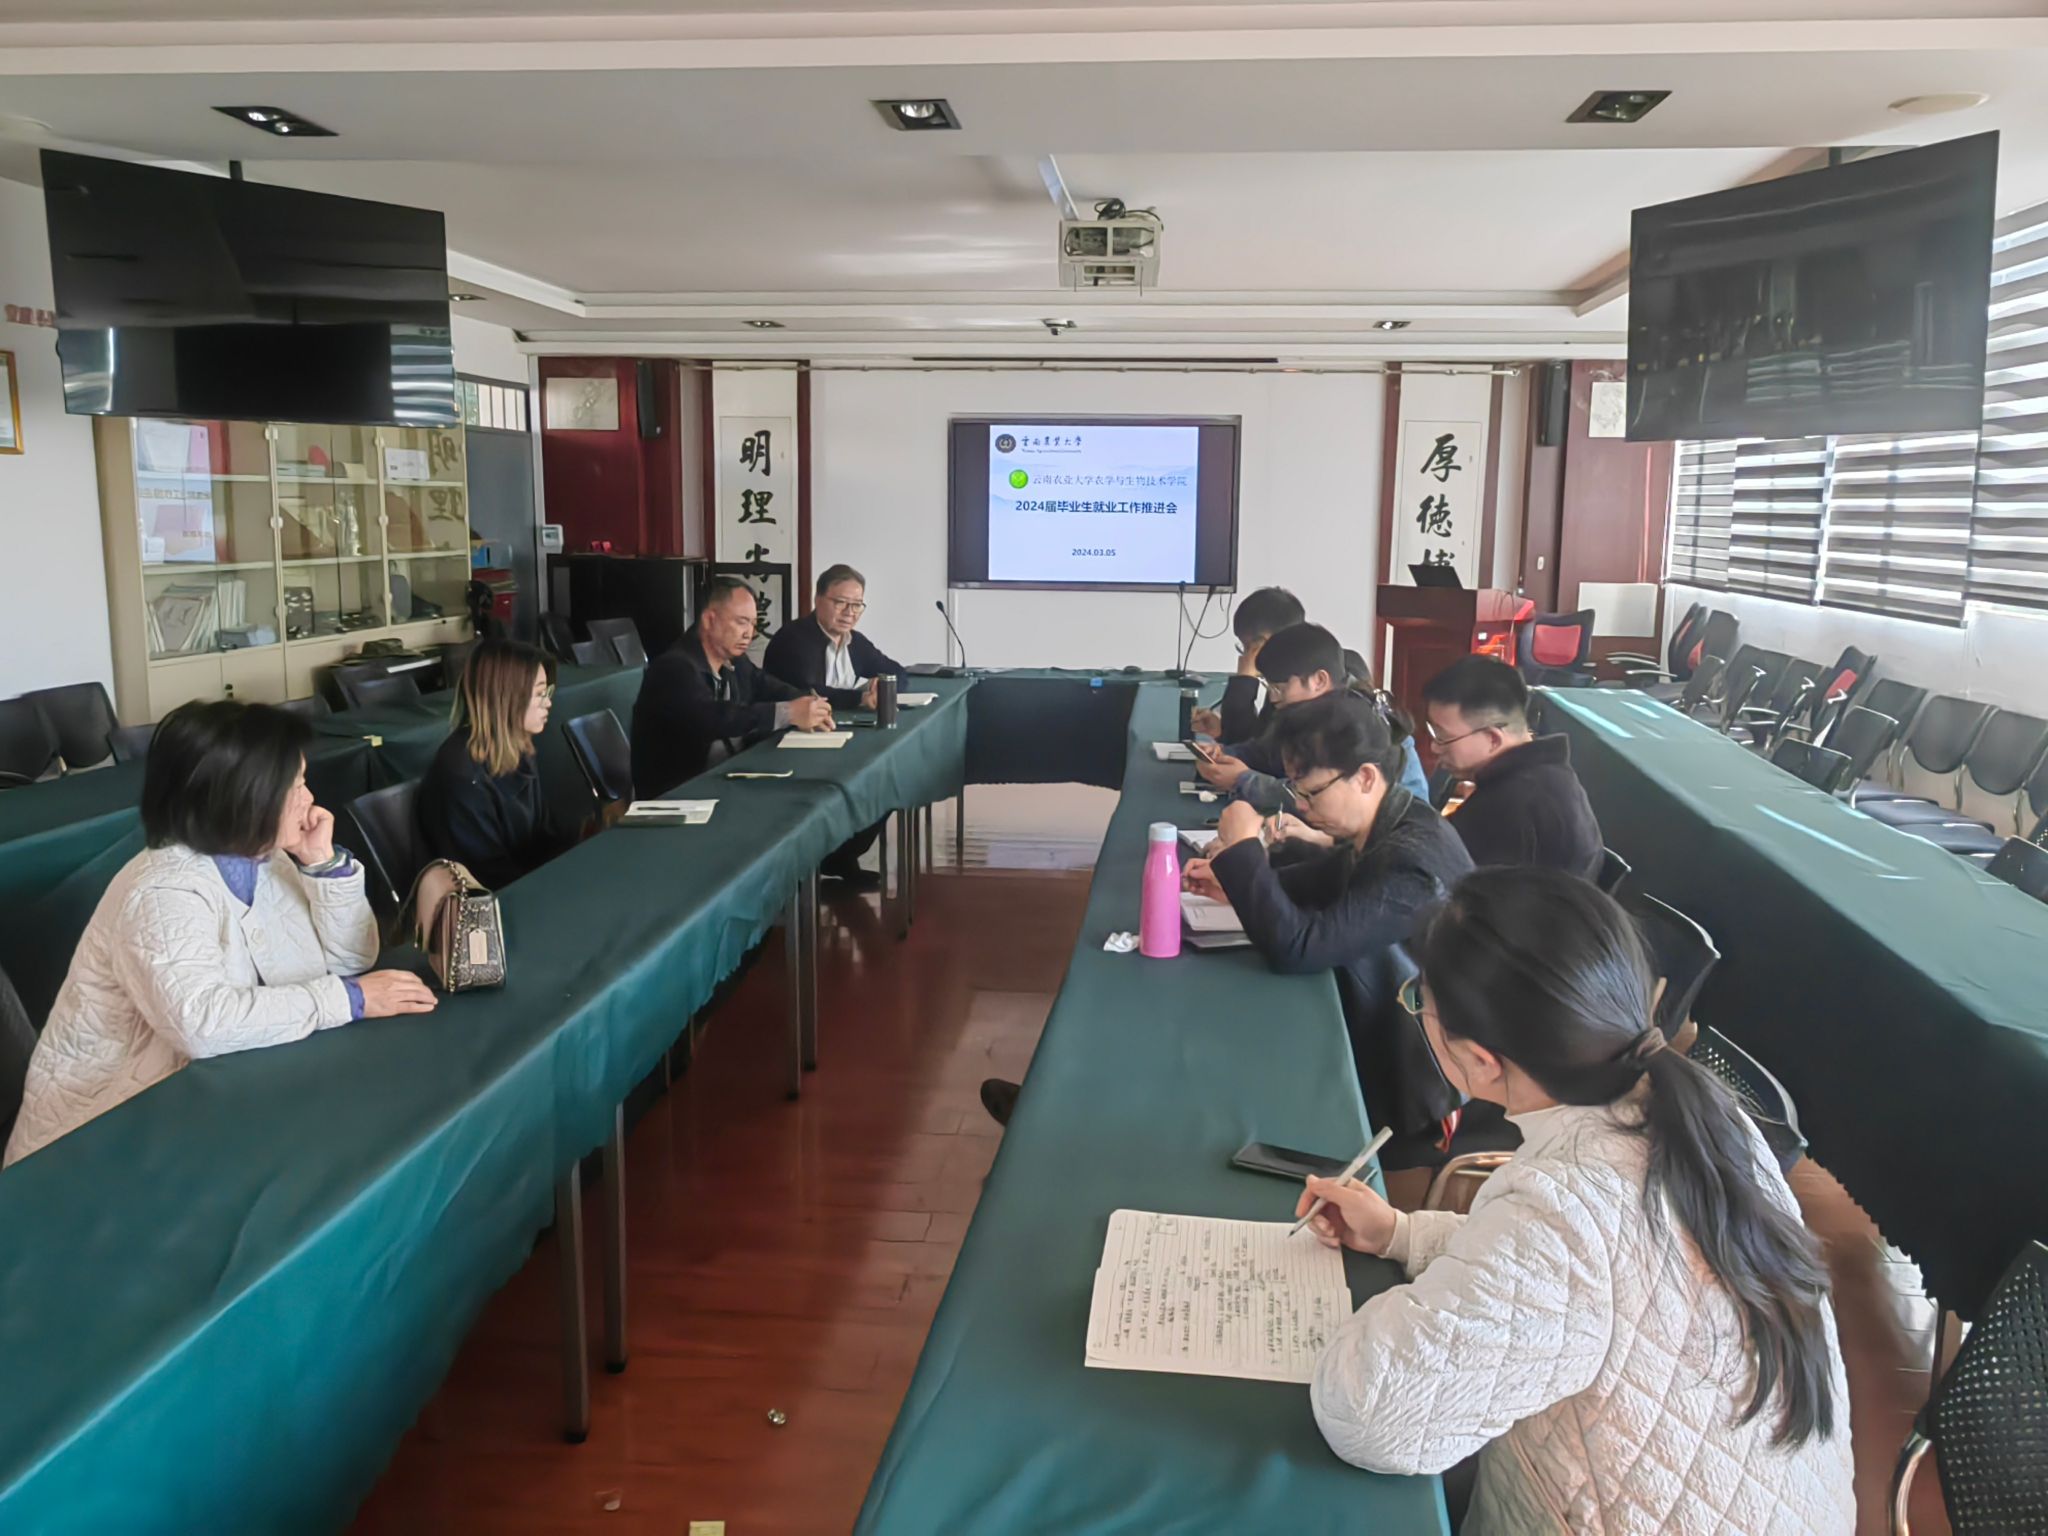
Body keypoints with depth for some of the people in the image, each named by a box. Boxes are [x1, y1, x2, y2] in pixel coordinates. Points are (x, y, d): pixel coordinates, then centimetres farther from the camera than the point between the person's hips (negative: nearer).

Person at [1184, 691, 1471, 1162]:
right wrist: (1238, 881, -1)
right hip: (1377, 1033, 8)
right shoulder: (1387, 827, -4)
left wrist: (1242, 849, -25)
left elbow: (1296, 947, -33)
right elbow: (1326, 881, 16)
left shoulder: (1413, 866, -31)